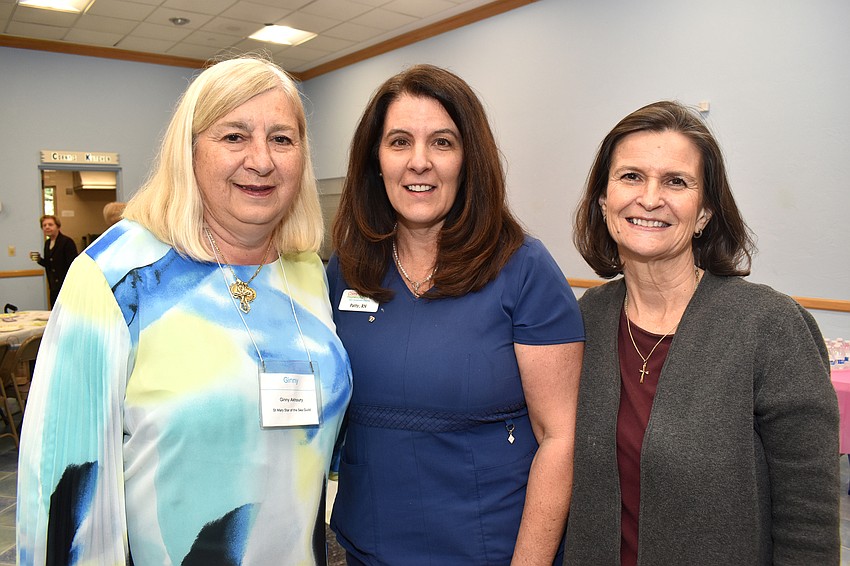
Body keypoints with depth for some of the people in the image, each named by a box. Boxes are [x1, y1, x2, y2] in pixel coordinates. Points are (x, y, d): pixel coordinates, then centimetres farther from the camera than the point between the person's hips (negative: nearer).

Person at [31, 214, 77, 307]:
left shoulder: (67, 242, -12)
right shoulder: (47, 243, 13)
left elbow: (72, 266, -16)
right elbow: (49, 264, 19)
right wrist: (39, 259, -1)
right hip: (54, 289, 8)